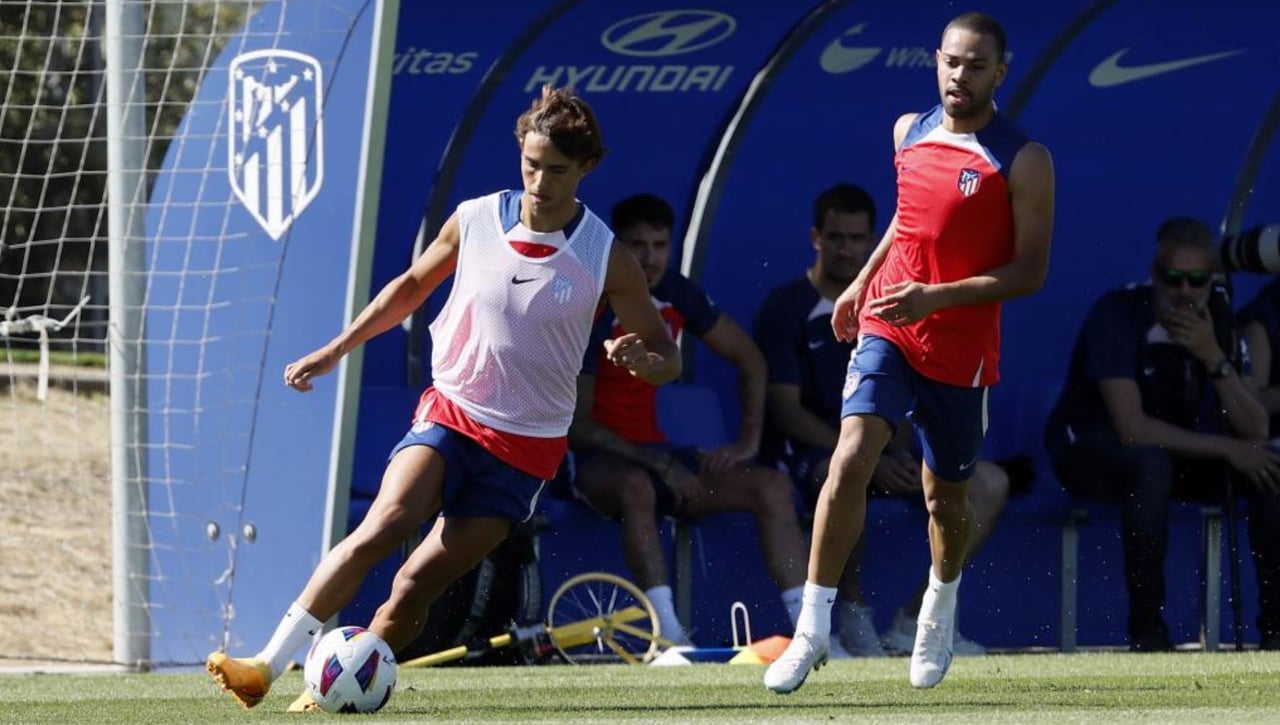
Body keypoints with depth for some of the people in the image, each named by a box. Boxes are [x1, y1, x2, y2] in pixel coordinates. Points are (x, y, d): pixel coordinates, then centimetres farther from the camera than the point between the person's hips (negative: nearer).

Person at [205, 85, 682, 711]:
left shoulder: (606, 259, -6)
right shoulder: (474, 220, -1)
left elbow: (666, 358, 1)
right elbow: (412, 285, 18)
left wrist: (643, 361, -24)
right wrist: (336, 349, 14)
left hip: (527, 444, 0)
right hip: (449, 412, 0)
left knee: (418, 584, -9)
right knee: (383, 526, -26)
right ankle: (267, 666, -31)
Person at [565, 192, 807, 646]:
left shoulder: (678, 296, 3)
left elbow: (749, 360, 17)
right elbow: (577, 425, -18)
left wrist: (748, 442, 5)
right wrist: (657, 464, -24)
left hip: (653, 451, 7)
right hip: (593, 459, -7)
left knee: (772, 486, -10)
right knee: (636, 486, -41)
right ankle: (669, 636, -46)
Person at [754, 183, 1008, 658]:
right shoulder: (786, 307, -3)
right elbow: (785, 410, -11)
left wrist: (898, 453, -8)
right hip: (810, 452, -6)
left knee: (989, 483, -12)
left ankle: (915, 619, -11)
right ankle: (853, 614, -22)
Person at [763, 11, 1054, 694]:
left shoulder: (1023, 162, -11)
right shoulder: (910, 131, 6)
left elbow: (1030, 271, -13)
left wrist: (935, 296, -22)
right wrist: (862, 282, 22)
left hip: (960, 350, -2)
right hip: (885, 331, 2)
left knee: (945, 496, 14)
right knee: (850, 460, -19)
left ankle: (941, 603, 46)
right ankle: (813, 629, -17)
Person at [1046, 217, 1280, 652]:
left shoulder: (1216, 321, -6)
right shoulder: (1118, 315, -24)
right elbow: (1132, 428, -32)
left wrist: (1214, 357, -26)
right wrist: (1224, 448, -28)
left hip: (1176, 453, 6)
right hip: (1087, 451, -6)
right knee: (1151, 462, -39)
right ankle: (1147, 628, -33)